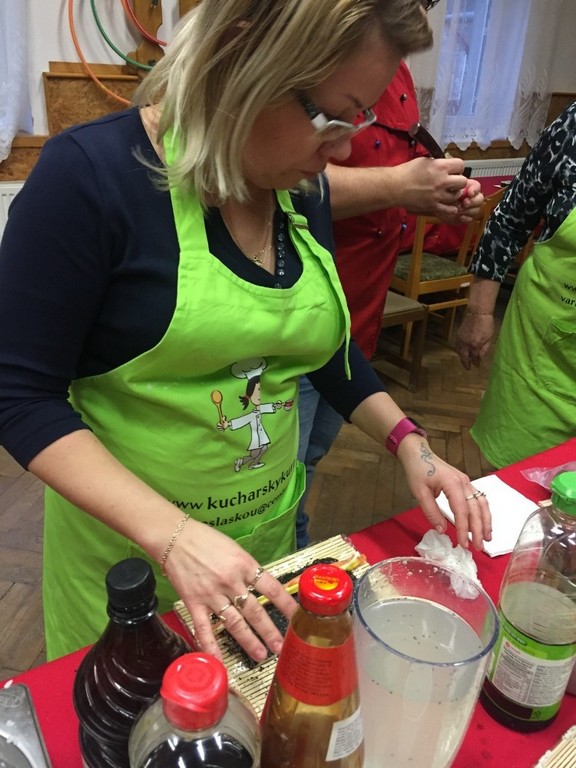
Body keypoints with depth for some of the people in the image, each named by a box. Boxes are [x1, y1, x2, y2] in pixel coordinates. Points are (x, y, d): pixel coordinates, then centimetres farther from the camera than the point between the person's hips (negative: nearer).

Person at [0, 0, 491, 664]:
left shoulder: (304, 191, -3)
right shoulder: (89, 175, -21)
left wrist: (407, 441, -4)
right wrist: (173, 536, -28)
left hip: (270, 526, 5)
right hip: (127, 540, -4)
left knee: (262, 678, 28)